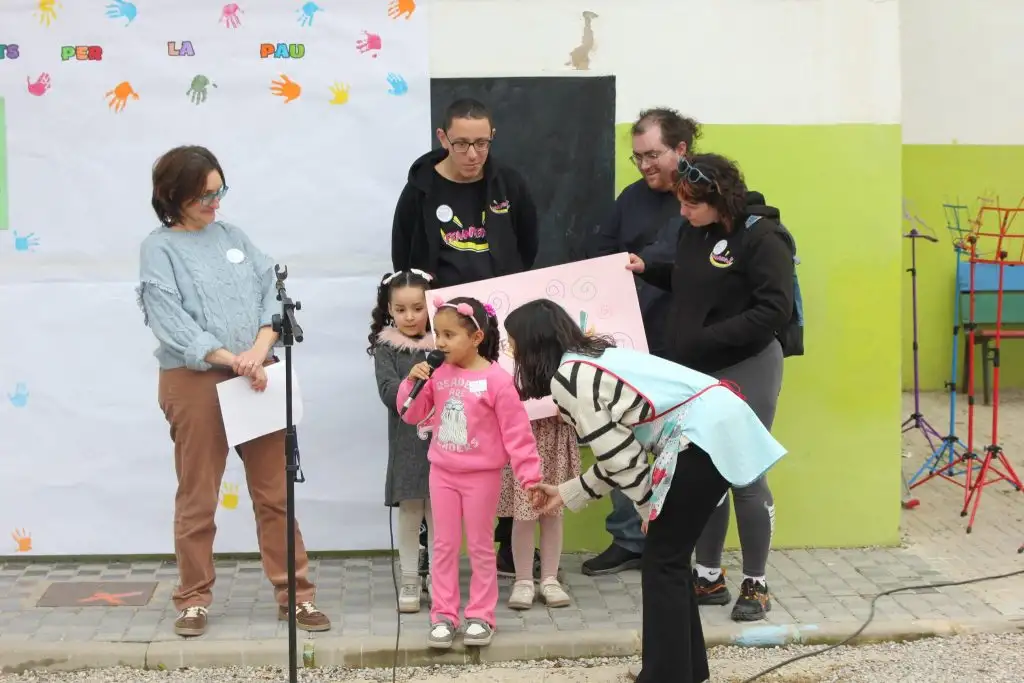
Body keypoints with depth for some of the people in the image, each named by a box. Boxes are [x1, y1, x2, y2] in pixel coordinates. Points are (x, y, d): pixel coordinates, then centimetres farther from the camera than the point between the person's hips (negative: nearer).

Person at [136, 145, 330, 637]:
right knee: (197, 497, 5)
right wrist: (230, 359, -19)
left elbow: (271, 294, 6)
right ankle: (193, 600, 17)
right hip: (195, 381, -4)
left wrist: (259, 350, -12)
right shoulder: (159, 249, -3)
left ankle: (295, 595, 12)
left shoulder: (233, 237, 12)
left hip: (256, 378, 4)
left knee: (276, 491, 5)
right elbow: (171, 322, -13)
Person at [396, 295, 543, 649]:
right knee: (444, 546, 8)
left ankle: (480, 616, 15)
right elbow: (412, 415, 7)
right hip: (442, 473, 5)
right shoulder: (438, 374, 0)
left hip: (482, 475, -5)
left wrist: (530, 476, -16)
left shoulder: (496, 379, -16)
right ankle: (443, 615, 14)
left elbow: (516, 432, -13)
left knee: (481, 547, 7)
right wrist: (412, 382, -10)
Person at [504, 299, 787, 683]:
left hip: (703, 437, -10)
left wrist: (649, 507, 4)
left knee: (661, 562, 0)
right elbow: (618, 452, 23)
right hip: (719, 424, 10)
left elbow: (616, 454, -8)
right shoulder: (590, 361, 21)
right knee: (670, 557, 19)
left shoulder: (566, 378, -7)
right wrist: (566, 494, 30)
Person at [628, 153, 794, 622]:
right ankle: (709, 577, 22)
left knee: (745, 477, -1)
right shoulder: (694, 232, 6)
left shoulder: (761, 237, -16)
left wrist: (709, 338, -25)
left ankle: (755, 585, 12)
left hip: (746, 371, -7)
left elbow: (775, 310, -21)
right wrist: (648, 271, 6)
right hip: (695, 372, 7)